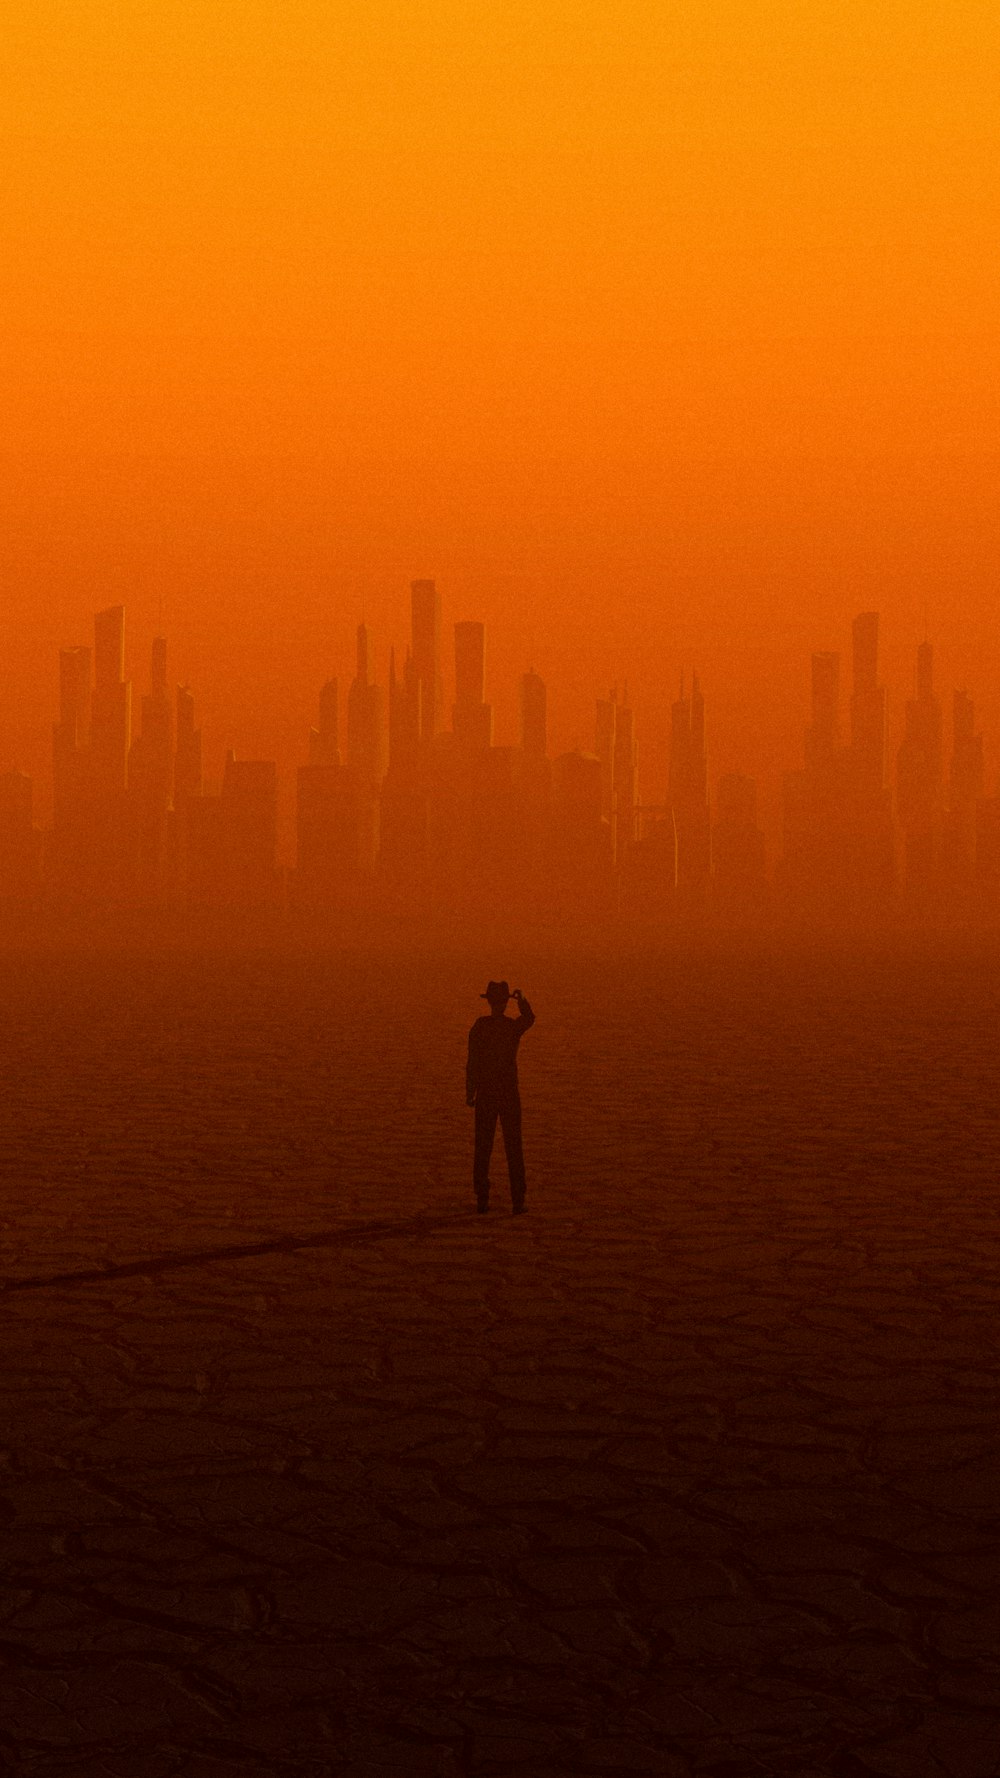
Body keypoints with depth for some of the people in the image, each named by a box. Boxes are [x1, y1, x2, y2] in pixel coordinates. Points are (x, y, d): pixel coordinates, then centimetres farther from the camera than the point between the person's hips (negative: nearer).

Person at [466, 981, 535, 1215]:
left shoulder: (479, 1026, -8)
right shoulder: (514, 1026, -9)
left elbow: (472, 1063, -7)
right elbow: (529, 1018, 14)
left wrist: (469, 1093, 1)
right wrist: (521, 1000, 26)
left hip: (485, 1093, 0)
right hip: (509, 1093, 0)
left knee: (482, 1149, 7)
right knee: (513, 1149, 6)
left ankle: (482, 1200, 5)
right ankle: (517, 1201, 3)